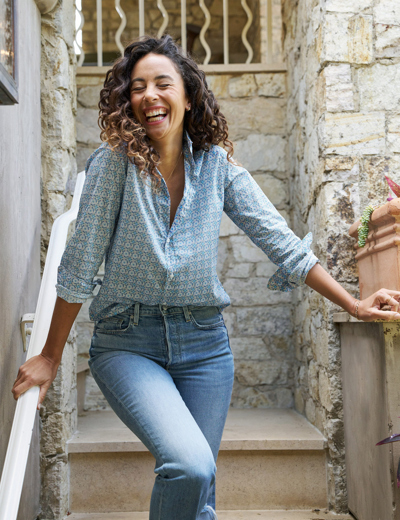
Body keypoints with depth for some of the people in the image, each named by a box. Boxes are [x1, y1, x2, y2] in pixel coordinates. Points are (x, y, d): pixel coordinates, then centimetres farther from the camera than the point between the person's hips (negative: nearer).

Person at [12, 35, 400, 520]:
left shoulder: (218, 164, 0)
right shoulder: (114, 162, -10)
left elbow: (279, 240, 1)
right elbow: (80, 263, -7)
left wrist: (353, 304, -3)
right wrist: (51, 355, -2)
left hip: (204, 342, 3)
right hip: (128, 343, -3)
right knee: (190, 466, -24)